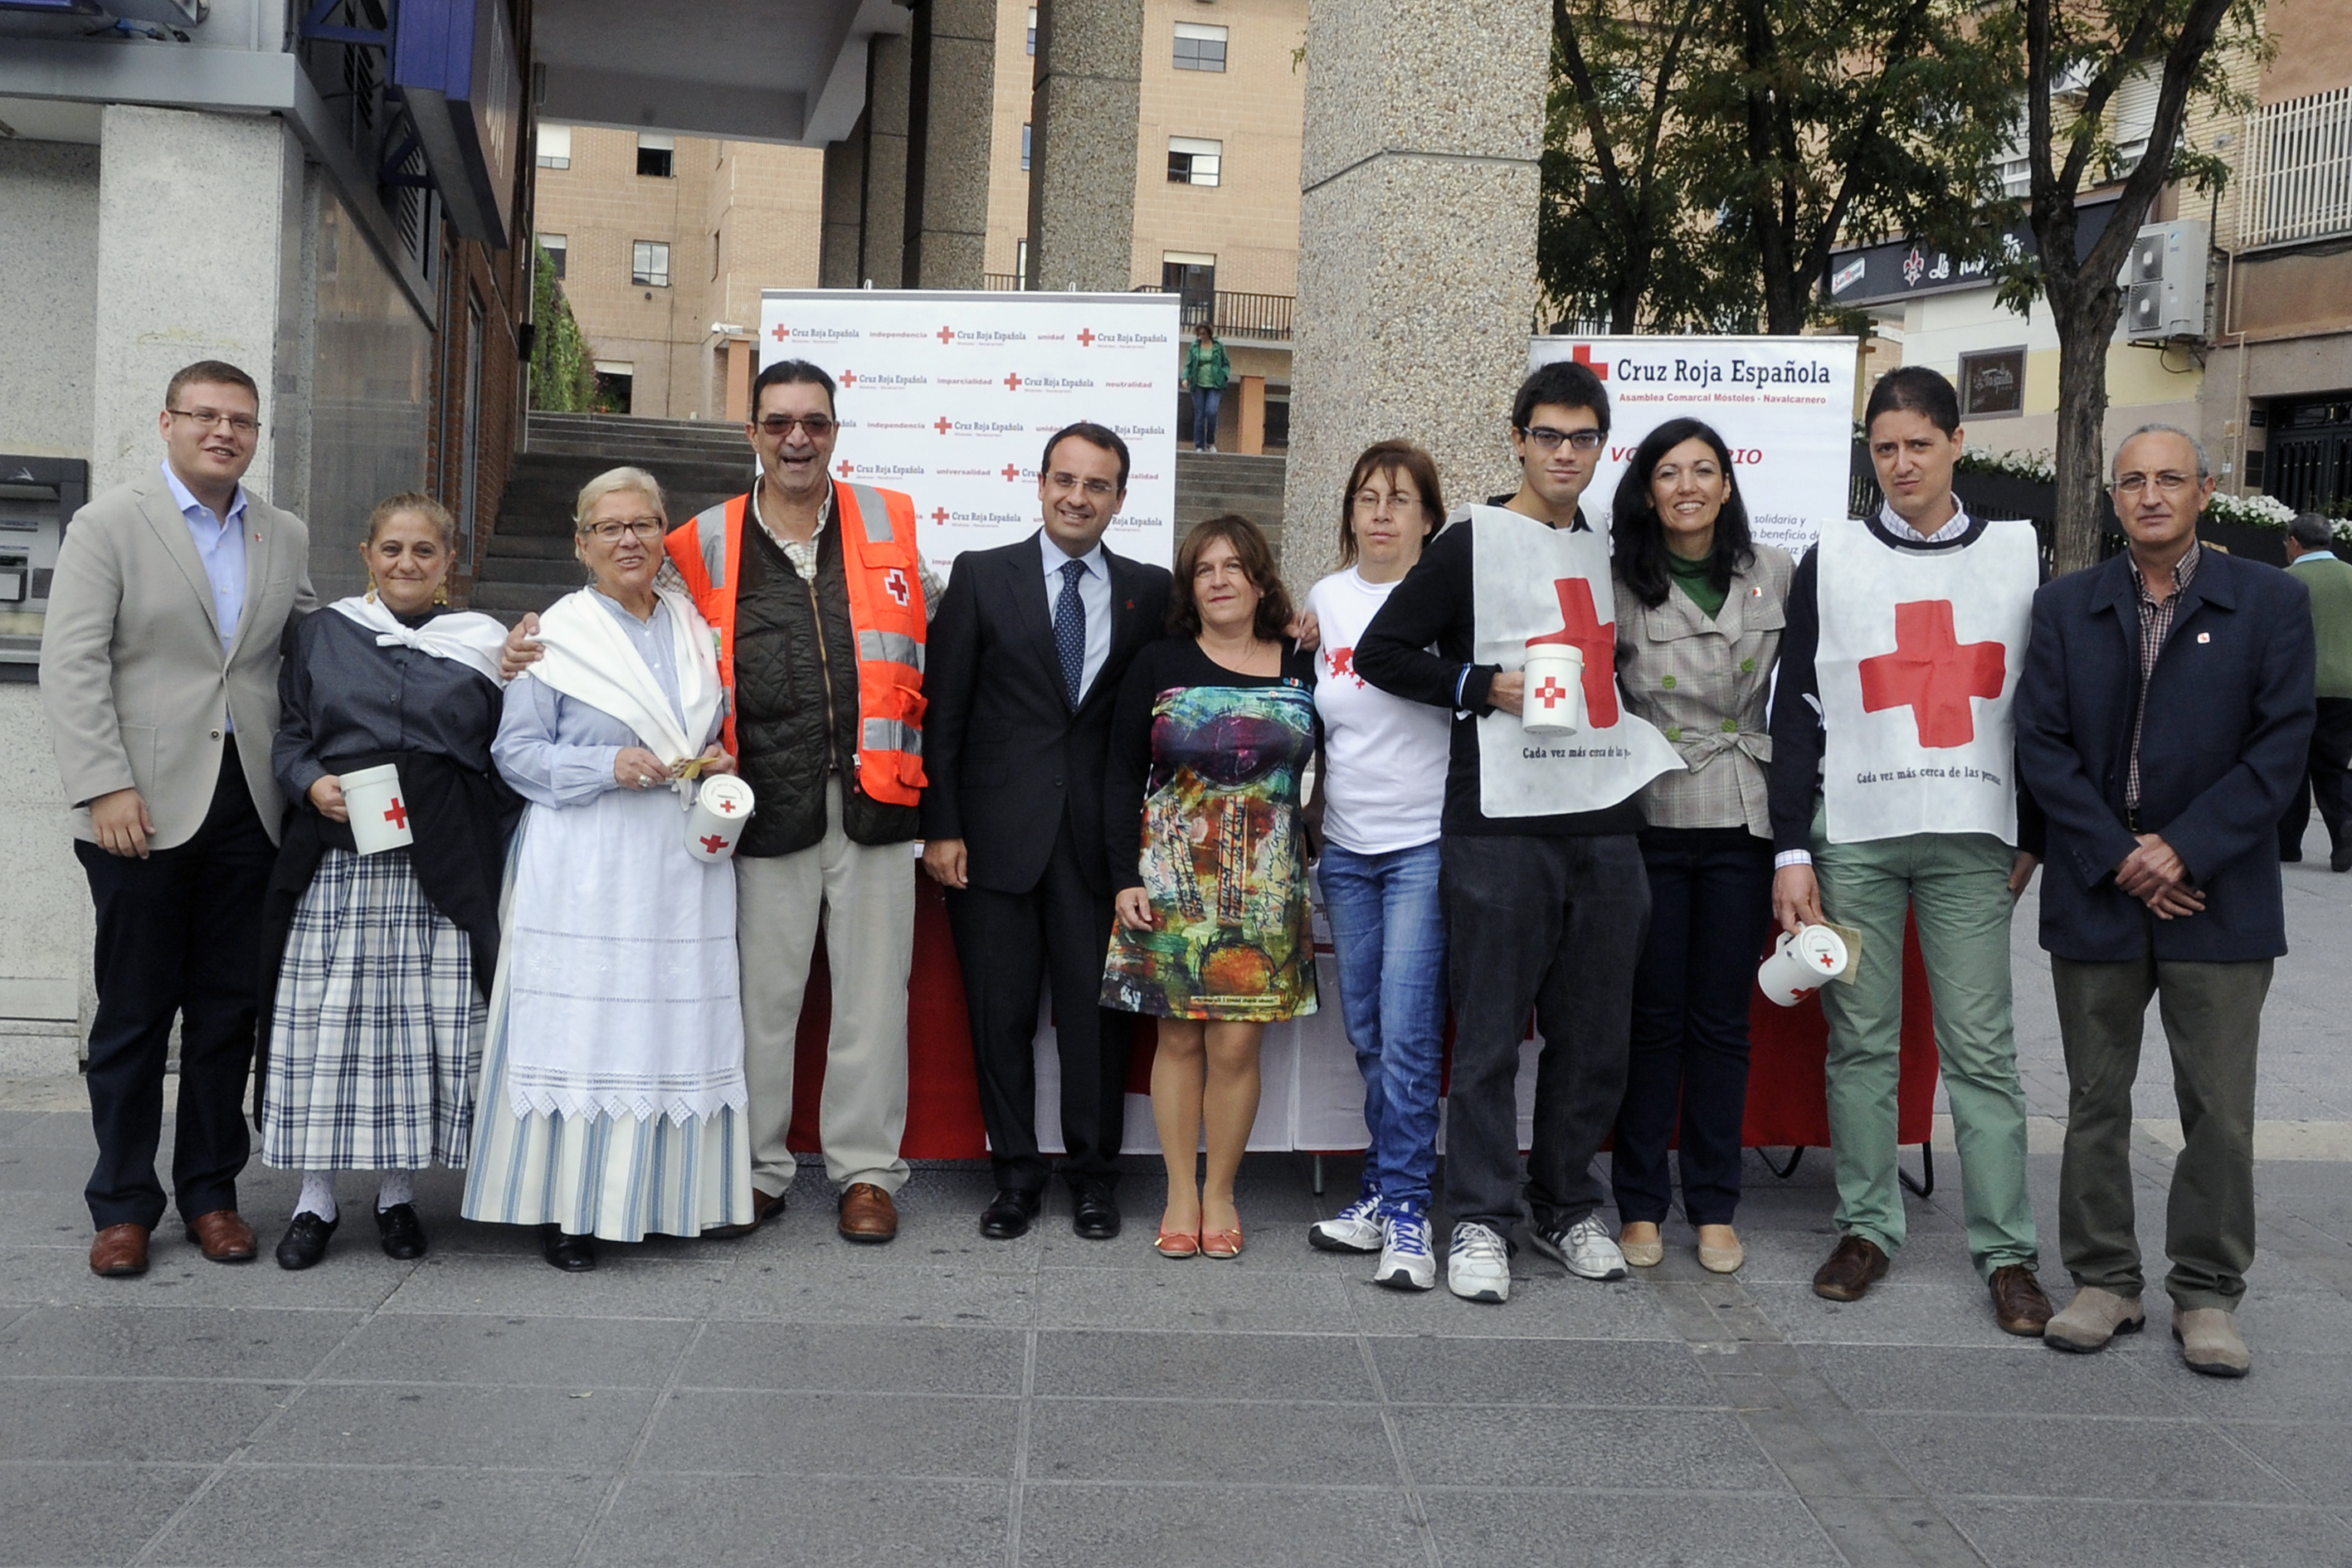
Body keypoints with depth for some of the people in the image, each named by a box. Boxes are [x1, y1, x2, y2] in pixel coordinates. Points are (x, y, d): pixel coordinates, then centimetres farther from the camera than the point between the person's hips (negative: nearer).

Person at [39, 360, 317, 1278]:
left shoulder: (286, 539, 13)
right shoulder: (109, 524, 1)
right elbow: (72, 663, -6)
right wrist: (106, 787, -14)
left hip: (249, 811, 4)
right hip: (144, 811, -3)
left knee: (229, 1011, 8)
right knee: (133, 1013, 4)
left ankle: (210, 1191, 21)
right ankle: (123, 1204, 16)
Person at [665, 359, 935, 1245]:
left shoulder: (889, 523, 10)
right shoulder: (708, 543, 7)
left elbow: (924, 646, 16)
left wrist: (921, 775, 12)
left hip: (873, 795, 0)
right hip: (769, 799, 0)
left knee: (872, 990, 5)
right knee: (763, 990, 6)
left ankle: (866, 1170, 18)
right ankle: (758, 1169, 20)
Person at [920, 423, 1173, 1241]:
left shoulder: (1150, 590, 7)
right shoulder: (981, 576, 4)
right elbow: (942, 710, 1)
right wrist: (940, 826, -4)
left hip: (1100, 836, 1)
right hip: (996, 834, 0)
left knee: (1096, 1010, 4)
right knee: (1000, 1012, 6)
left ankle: (1093, 1173, 18)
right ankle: (1016, 1171, 19)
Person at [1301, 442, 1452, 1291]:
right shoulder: (1325, 599, 10)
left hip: (1424, 845, -5)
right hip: (1345, 848, 5)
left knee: (1408, 1036, -8)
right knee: (1368, 1036, 11)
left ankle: (1406, 1212, 0)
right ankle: (1381, 1194, 22)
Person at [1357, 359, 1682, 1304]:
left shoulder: (1612, 550, 18)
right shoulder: (1472, 543, 1)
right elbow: (1382, 652, -2)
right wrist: (1488, 687, -11)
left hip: (1605, 821, 5)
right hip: (1500, 825, -5)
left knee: (1595, 1037, 9)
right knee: (1490, 1036, -1)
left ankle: (1566, 1208, 23)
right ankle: (1481, 1220, 9)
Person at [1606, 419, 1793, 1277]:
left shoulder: (1775, 572, 6)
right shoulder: (1619, 581, -1)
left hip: (1742, 820, 2)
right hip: (1648, 818, -1)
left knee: (1722, 1019, 8)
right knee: (1650, 1015, 4)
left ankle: (1714, 1209, 18)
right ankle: (1640, 1205, 15)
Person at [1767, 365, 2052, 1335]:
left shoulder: (2017, 555, 10)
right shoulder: (1832, 561, 7)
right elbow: (1797, 711, 4)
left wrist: (2033, 837, 9)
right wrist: (1791, 853, -2)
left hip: (1972, 838, 0)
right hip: (1853, 836, 0)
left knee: (1982, 1046, 0)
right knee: (1861, 1042, 4)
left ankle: (2006, 1251, 6)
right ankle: (1867, 1227, 15)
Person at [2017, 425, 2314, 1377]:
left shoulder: (2272, 602, 2)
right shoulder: (2066, 607, 6)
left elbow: (2282, 745, -5)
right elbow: (2042, 741, 0)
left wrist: (2183, 850, -13)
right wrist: (2119, 857, -10)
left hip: (2218, 897, -1)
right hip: (2096, 896, 2)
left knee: (2220, 1110, 3)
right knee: (2095, 1104, 9)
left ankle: (2207, 1292, 17)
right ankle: (2104, 1281, 20)